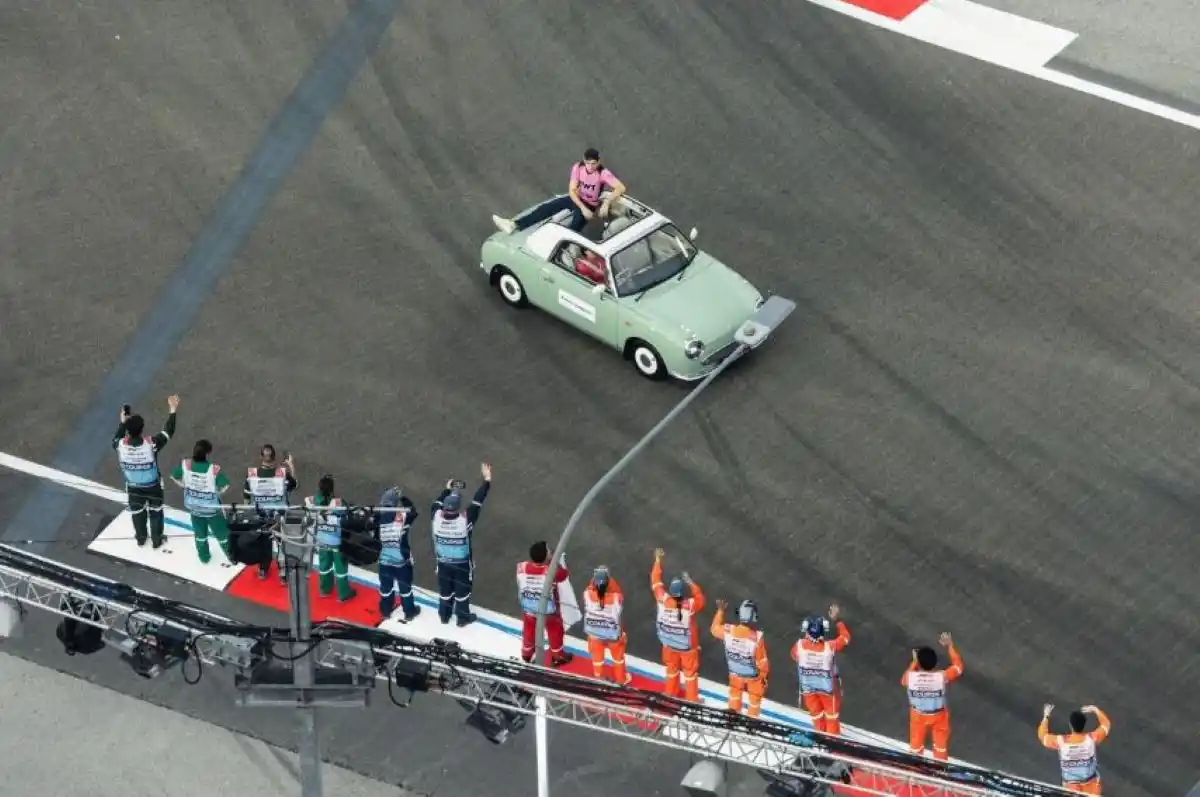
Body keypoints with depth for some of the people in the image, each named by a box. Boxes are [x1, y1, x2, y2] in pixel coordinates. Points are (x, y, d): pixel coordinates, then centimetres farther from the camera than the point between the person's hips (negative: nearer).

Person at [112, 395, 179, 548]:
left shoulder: (121, 445, -30)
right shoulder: (151, 444, -36)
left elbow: (116, 438, -4)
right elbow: (168, 432, -21)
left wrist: (122, 422, 7)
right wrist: (172, 411, -12)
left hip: (133, 487, 2)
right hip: (153, 486, -2)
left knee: (137, 512, 27)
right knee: (155, 511, 23)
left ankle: (141, 538, 47)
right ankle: (156, 540, 40)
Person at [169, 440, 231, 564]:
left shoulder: (185, 465, -19)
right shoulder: (214, 469, -30)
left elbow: (174, 476, -3)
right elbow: (225, 485, -29)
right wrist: (217, 492, -7)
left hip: (194, 506, 4)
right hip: (211, 507, -3)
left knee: (200, 533, 25)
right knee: (221, 532, 18)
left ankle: (204, 556, 42)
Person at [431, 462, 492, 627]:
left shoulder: (437, 517, -25)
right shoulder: (465, 520, -34)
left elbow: (437, 503, -3)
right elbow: (477, 503, -27)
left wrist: (447, 489, 11)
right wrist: (487, 480, -22)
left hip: (443, 562, 3)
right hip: (462, 563, -3)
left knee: (445, 589, 23)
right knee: (462, 589, 18)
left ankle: (444, 616, 42)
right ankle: (463, 617, 37)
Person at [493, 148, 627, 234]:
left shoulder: (603, 173, -27)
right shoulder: (578, 168, -15)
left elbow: (621, 188, -36)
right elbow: (572, 190, -15)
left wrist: (606, 204, -43)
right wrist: (582, 207, -26)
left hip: (591, 206, -4)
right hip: (576, 199, 4)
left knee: (576, 223, -31)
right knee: (547, 207, -10)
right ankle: (514, 225, -17)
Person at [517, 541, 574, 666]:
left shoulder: (522, 567, -27)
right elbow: (564, 573, -15)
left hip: (528, 608, 3)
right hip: (548, 610, -3)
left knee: (529, 628, 29)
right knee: (555, 630, 24)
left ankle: (527, 652, 52)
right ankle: (557, 656, 45)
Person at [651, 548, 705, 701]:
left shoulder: (663, 600, -29)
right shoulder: (690, 605, -35)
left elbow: (656, 582, -15)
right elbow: (700, 598, -12)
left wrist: (657, 560, -6)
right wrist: (691, 583, -10)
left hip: (669, 643, 3)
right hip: (687, 645, -3)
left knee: (672, 668, 27)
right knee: (690, 671, 20)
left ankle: (671, 693, 47)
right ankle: (691, 698, 35)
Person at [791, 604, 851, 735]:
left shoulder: (799, 645, -27)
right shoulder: (830, 647, -32)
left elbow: (794, 656, -2)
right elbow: (845, 636, -13)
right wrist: (837, 620, -5)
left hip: (807, 686, 2)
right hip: (827, 686, -2)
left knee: (816, 712, 25)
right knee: (832, 713, 23)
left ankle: (821, 733, 42)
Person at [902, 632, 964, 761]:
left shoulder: (911, 677, -33)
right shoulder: (942, 677, -35)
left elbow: (904, 680, -5)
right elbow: (958, 666, -14)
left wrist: (914, 662, -1)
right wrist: (950, 645, -8)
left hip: (918, 715, 1)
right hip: (938, 715, -1)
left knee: (916, 743, 27)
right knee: (941, 744, 27)